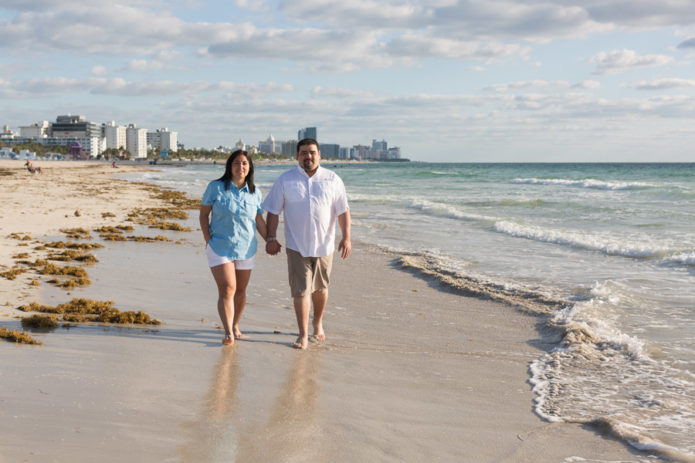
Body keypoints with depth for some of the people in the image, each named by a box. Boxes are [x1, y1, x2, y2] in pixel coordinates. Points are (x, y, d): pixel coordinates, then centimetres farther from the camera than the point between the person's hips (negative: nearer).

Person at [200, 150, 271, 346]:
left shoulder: (254, 192, 5)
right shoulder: (216, 188, -4)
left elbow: (259, 221, 10)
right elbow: (203, 214, 1)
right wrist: (208, 240, -5)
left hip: (246, 249, 3)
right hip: (220, 247, -3)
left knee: (240, 290, 10)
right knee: (227, 289, -14)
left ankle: (235, 326, 27)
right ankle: (228, 333, -16)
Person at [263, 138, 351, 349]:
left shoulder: (332, 180, 3)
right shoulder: (285, 180, 1)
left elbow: (343, 211, 4)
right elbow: (273, 211, 3)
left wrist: (346, 238, -4)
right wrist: (271, 238, -2)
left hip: (324, 244, 2)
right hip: (297, 246, -1)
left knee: (320, 287, 15)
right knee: (300, 290, -6)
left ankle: (318, 322, 37)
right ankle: (303, 334, 0)